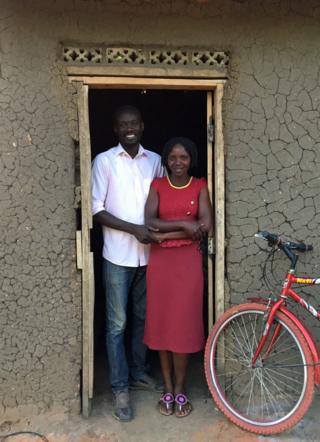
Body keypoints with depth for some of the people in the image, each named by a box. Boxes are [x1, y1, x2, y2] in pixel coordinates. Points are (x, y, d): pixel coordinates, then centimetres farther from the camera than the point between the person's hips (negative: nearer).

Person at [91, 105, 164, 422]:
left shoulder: (154, 160, 7)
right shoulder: (104, 161, -4)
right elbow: (96, 210, -8)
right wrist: (134, 229, -18)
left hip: (148, 254, 4)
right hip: (118, 255, -4)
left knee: (143, 318, 16)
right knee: (117, 324, 3)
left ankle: (138, 372, 35)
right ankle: (120, 389, 16)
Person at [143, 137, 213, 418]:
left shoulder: (200, 186, 2)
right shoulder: (157, 185, 4)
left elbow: (205, 226, -10)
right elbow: (150, 222, -10)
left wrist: (166, 233, -11)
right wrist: (184, 224, -19)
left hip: (188, 260, -1)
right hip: (160, 261, 1)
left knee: (184, 324, 2)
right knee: (161, 323, 6)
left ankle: (180, 390, 19)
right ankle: (168, 389, 22)